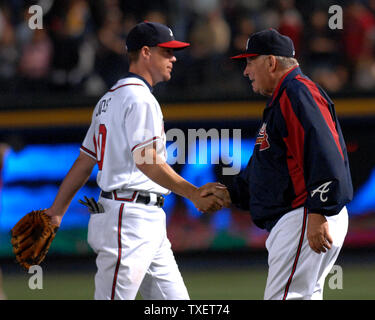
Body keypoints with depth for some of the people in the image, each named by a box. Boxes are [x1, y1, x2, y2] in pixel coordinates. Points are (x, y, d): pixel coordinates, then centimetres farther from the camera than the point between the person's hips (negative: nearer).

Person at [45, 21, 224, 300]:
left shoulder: (110, 99, 20)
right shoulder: (140, 99, -11)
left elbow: (84, 162, 19)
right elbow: (146, 161, -21)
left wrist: (57, 211, 19)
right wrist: (196, 195, -20)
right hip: (130, 216, -11)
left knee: (174, 299, 8)